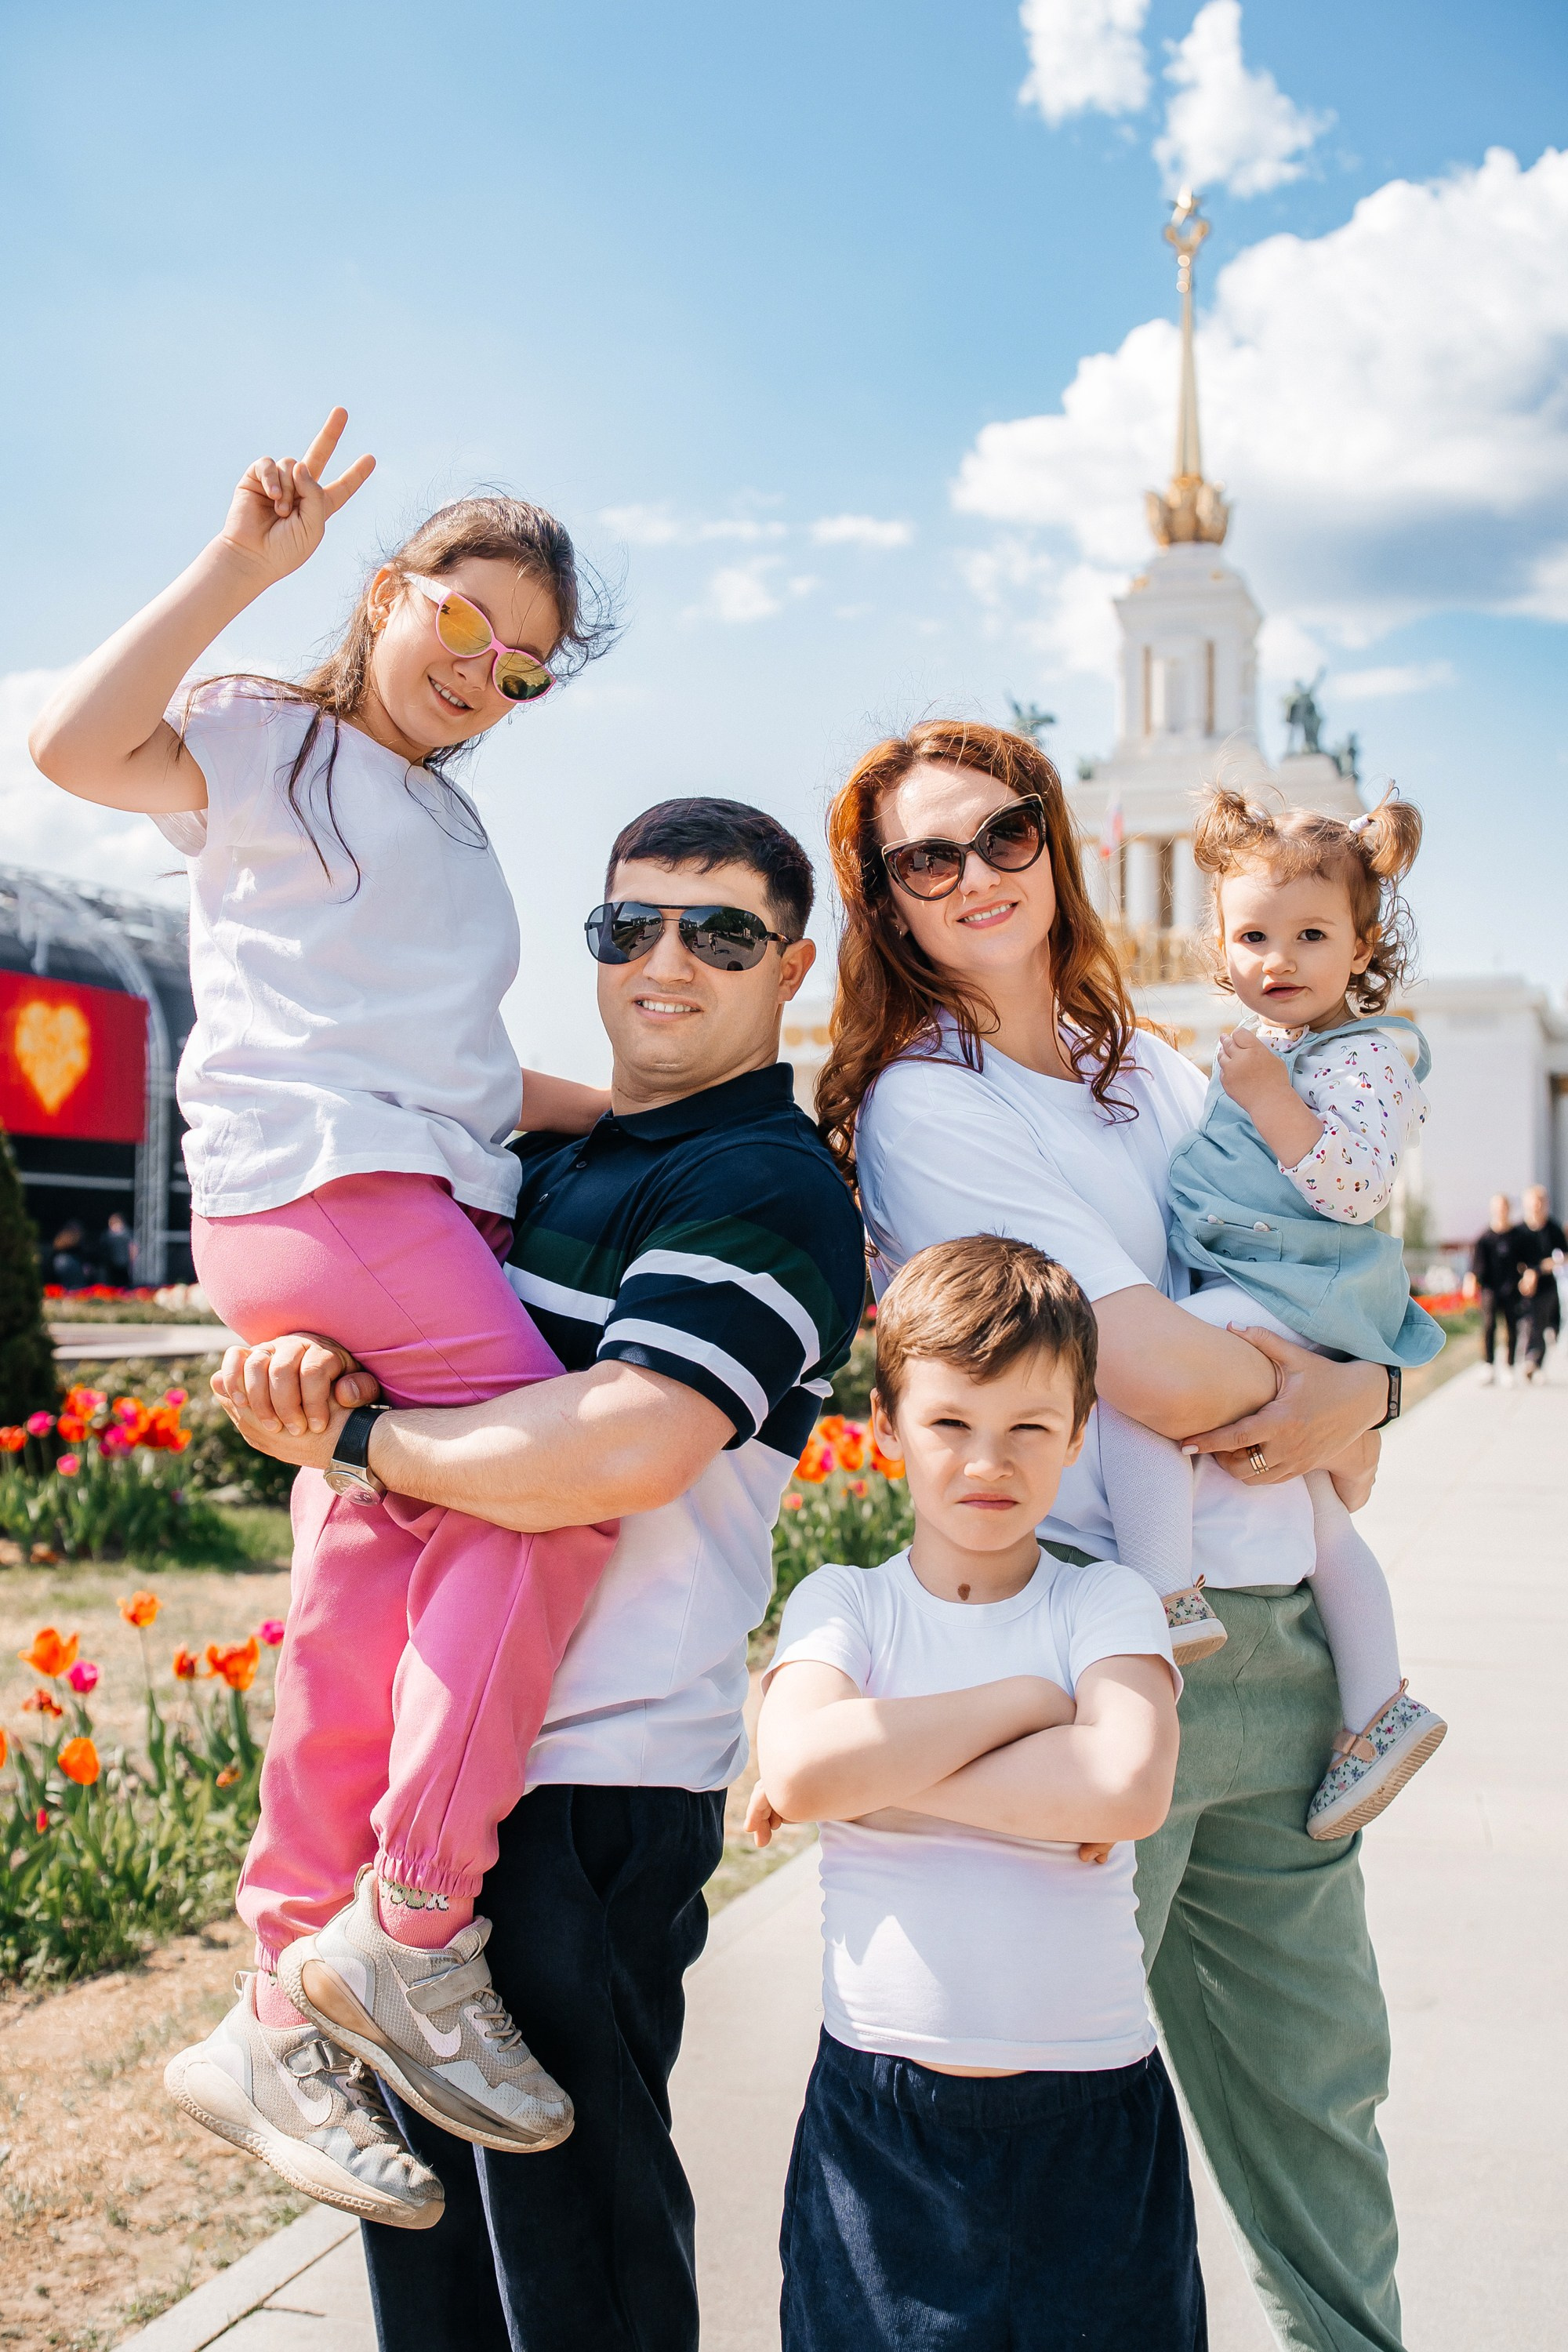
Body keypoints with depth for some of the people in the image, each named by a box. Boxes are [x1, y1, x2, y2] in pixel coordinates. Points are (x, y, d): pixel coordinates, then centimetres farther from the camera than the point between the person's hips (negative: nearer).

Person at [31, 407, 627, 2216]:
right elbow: (76, 744, -13)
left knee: (375, 1588, -2)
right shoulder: (268, 745, 7)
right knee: (550, 1494, -19)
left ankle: (280, 2024, 3)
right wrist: (241, 566, -12)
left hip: (434, 1206, 7)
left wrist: (635, 1103, 22)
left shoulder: (453, 829, 31)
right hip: (309, 1182, -7)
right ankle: (419, 1932, -11)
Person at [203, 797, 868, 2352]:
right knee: (425, 2199, 21)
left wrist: (357, 1440, -15)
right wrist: (305, 1364, -6)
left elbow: (628, 1447, -27)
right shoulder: (543, 1160, 15)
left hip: (586, 1785, -9)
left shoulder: (766, 1187, -12)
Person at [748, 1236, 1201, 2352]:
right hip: (878, 2115, 1)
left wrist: (871, 1779, -17)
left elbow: (1129, 1790, -20)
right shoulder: (842, 1602, 2)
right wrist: (1022, 1701, -14)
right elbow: (800, 1762, -18)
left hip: (1089, 2121, -1)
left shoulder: (1106, 1603, -1)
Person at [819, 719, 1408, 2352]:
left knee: (1317, 2077, 17)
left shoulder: (1165, 1077, 14)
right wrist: (1299, 1370, 1)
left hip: (1275, 1631, 7)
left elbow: (1335, 1336, 16)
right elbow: (1163, 1373, -17)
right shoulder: (920, 1105, -7)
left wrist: (1343, 1409, -6)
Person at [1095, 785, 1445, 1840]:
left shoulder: (1367, 1054, -7)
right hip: (1248, 1299, 10)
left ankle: (1169, 1596, -29)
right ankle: (1379, 1706, 25)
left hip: (1283, 1297, -10)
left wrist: (1271, 1104, -23)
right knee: (1316, 1508, 16)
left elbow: (1356, 1190, -21)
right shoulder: (1259, 1048, 19)